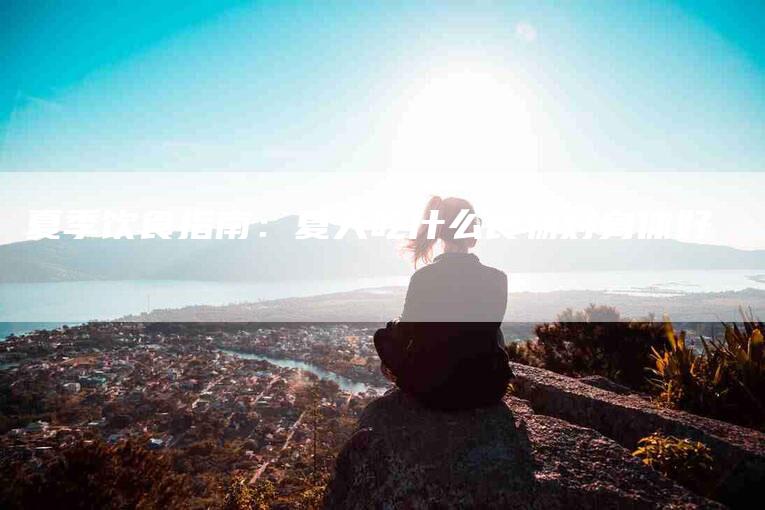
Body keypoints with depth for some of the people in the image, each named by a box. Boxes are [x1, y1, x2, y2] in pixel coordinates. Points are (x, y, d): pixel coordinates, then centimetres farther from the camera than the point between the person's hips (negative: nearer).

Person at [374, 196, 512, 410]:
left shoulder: (423, 277, -17)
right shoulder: (498, 279, -10)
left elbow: (406, 333, -4)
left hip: (433, 391, -2)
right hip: (487, 390, 3)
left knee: (384, 333, 17)